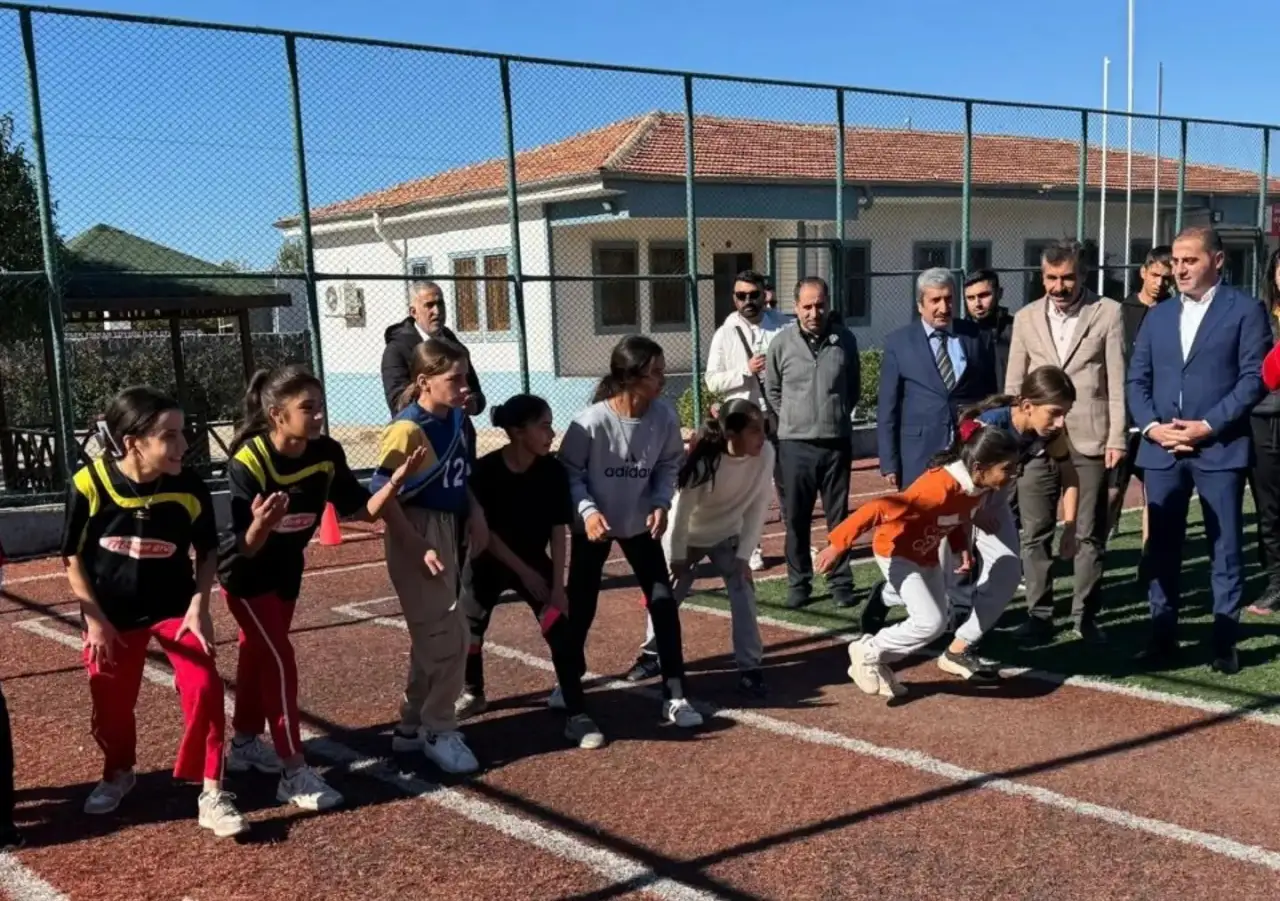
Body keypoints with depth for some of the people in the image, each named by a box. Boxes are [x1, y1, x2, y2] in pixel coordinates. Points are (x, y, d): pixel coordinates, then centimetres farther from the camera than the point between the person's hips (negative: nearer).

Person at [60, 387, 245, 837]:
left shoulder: (190, 488, -18)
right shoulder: (89, 484, -20)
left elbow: (207, 552, -2)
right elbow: (73, 557, -7)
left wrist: (198, 606, -11)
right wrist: (94, 618, -10)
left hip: (175, 606, 0)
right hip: (112, 614, 0)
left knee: (204, 689, -14)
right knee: (111, 702, 13)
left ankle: (211, 795, -3)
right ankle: (118, 774, 44)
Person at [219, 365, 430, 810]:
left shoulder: (327, 454, -18)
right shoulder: (247, 462, -31)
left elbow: (363, 509, -10)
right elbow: (247, 548, -32)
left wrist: (396, 480, -26)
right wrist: (260, 524, -54)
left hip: (287, 568, 6)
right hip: (245, 573, -6)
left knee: (259, 653, 19)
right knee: (279, 659, -11)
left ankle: (244, 745, 38)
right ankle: (294, 773, -4)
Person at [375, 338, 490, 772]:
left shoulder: (456, 420, 4)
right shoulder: (407, 429, -20)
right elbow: (381, 497, -20)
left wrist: (475, 513, 0)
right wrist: (420, 548, -22)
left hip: (447, 531, 8)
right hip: (416, 536, -8)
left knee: (432, 636, 17)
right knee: (447, 637, -3)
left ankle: (413, 726, 32)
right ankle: (439, 732, 13)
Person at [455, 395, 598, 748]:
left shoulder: (554, 471, -17)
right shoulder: (485, 471, -24)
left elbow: (558, 530, -11)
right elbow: (482, 531, -18)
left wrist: (558, 584, -14)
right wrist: (523, 571, -18)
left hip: (535, 561, 1)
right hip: (489, 563, -1)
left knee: (560, 630, -13)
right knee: (469, 629, 9)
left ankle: (577, 716, -6)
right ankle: (473, 693, 37)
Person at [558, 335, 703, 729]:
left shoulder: (665, 417, -17)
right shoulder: (591, 422, -27)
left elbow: (668, 464, -1)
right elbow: (567, 471, -15)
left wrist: (661, 503, -15)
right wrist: (587, 510, -28)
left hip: (640, 522, 3)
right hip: (594, 523, -3)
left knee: (663, 601, -3)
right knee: (581, 606, 9)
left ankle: (674, 695, 8)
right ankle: (570, 681, 33)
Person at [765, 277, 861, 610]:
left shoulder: (845, 340, -1)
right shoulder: (782, 343, -4)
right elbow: (772, 389, 9)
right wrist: (792, 419, 7)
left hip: (837, 443, 1)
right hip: (795, 444, 0)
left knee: (839, 517, 8)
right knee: (797, 519, 7)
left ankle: (841, 582, 18)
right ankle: (798, 583, 17)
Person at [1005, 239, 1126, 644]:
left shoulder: (1108, 313, 1)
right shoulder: (1026, 318, 9)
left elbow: (1118, 380, -1)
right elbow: (1013, 384, 9)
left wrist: (1117, 437, -6)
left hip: (1088, 438, -2)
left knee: (1089, 534, 5)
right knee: (1035, 533, 5)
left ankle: (1085, 615, 16)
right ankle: (1039, 614, 14)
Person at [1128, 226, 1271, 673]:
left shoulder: (1245, 310, 1)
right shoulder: (1158, 315, 14)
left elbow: (1254, 378, -7)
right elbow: (1137, 380, 12)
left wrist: (1207, 425, -14)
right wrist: (1152, 426, -5)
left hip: (1220, 447, -4)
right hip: (1162, 448, 4)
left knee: (1225, 548, 3)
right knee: (1162, 547, 7)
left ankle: (1225, 642, 12)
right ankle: (1162, 637, 16)